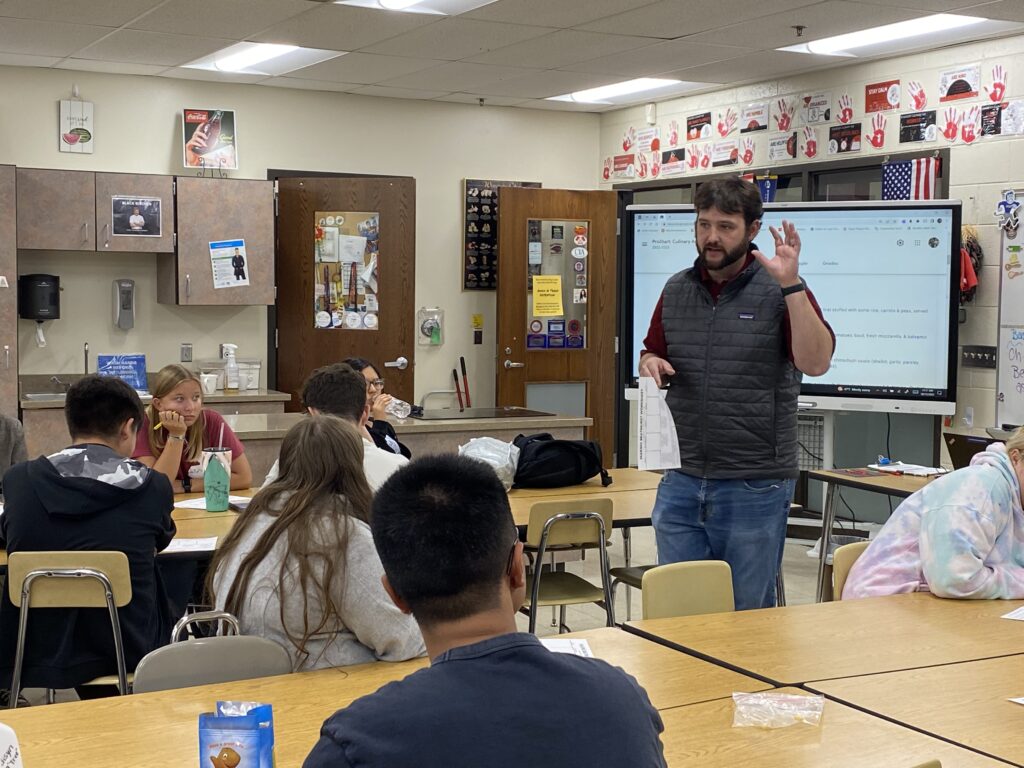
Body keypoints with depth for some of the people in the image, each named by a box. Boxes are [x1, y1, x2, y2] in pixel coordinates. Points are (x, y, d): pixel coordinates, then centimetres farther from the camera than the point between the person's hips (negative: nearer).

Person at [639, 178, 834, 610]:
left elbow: (816, 362, -18)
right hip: (681, 482, 5)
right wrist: (650, 362, -2)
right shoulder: (676, 290, 10)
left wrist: (790, 285, -25)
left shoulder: (780, 292, -6)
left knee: (748, 614, 8)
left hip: (754, 488, -4)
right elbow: (653, 352, 21)